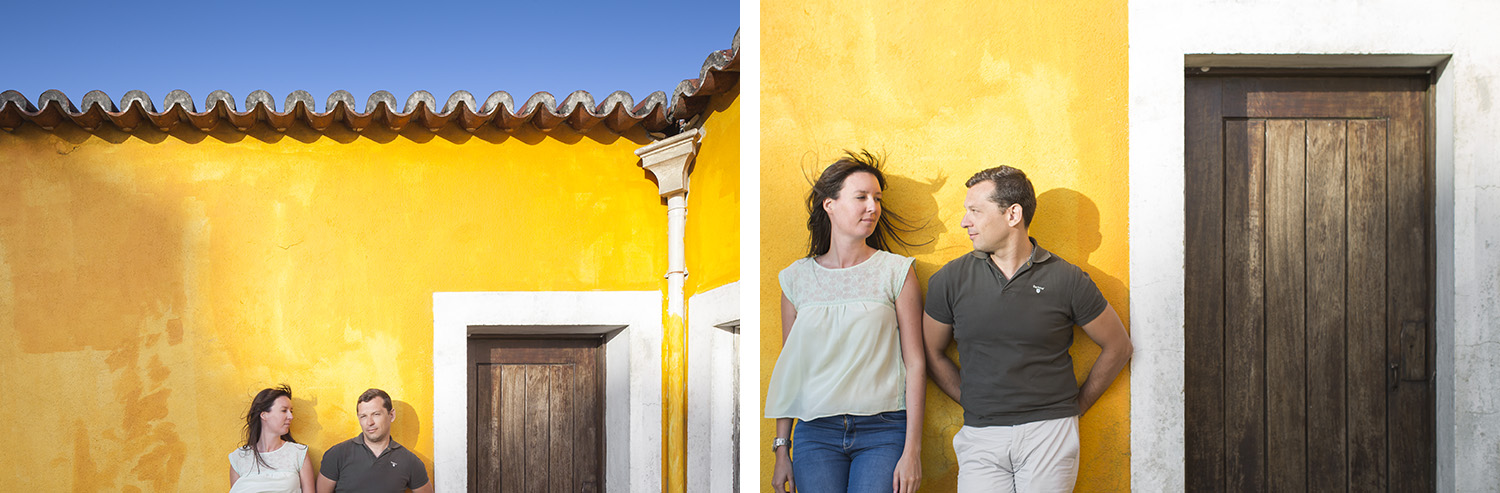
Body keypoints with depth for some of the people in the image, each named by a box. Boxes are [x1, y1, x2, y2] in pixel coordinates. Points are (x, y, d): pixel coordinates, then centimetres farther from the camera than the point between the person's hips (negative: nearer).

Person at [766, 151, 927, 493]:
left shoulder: (896, 272, 1)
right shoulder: (797, 278, 7)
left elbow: (915, 364, 0)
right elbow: (788, 368, 11)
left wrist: (912, 451, -5)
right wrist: (781, 450, 9)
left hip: (883, 431, -1)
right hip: (815, 432, 2)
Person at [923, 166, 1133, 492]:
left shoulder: (1066, 279, -1)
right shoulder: (950, 280, 3)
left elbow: (1118, 347, 10)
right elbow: (932, 353, 13)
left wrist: (1076, 406, 9)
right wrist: (972, 402, 7)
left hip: (1050, 433, -1)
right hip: (980, 437, 1)